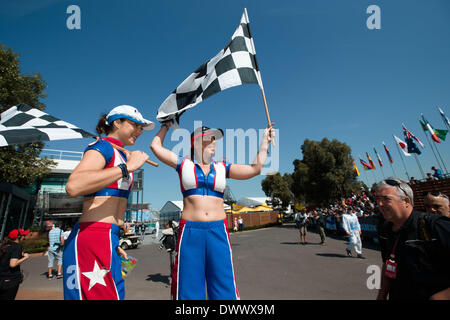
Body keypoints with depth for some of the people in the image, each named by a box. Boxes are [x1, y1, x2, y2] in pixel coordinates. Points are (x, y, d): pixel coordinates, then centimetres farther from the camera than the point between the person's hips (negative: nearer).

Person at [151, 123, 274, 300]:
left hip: (218, 232, 1)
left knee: (224, 289, 2)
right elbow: (156, 146, 16)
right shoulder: (184, 165, 9)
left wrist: (265, 140, 11)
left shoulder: (222, 168, 11)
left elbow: (256, 168, 7)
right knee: (188, 290, 5)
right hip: (190, 232, -1)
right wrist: (167, 125, 27)